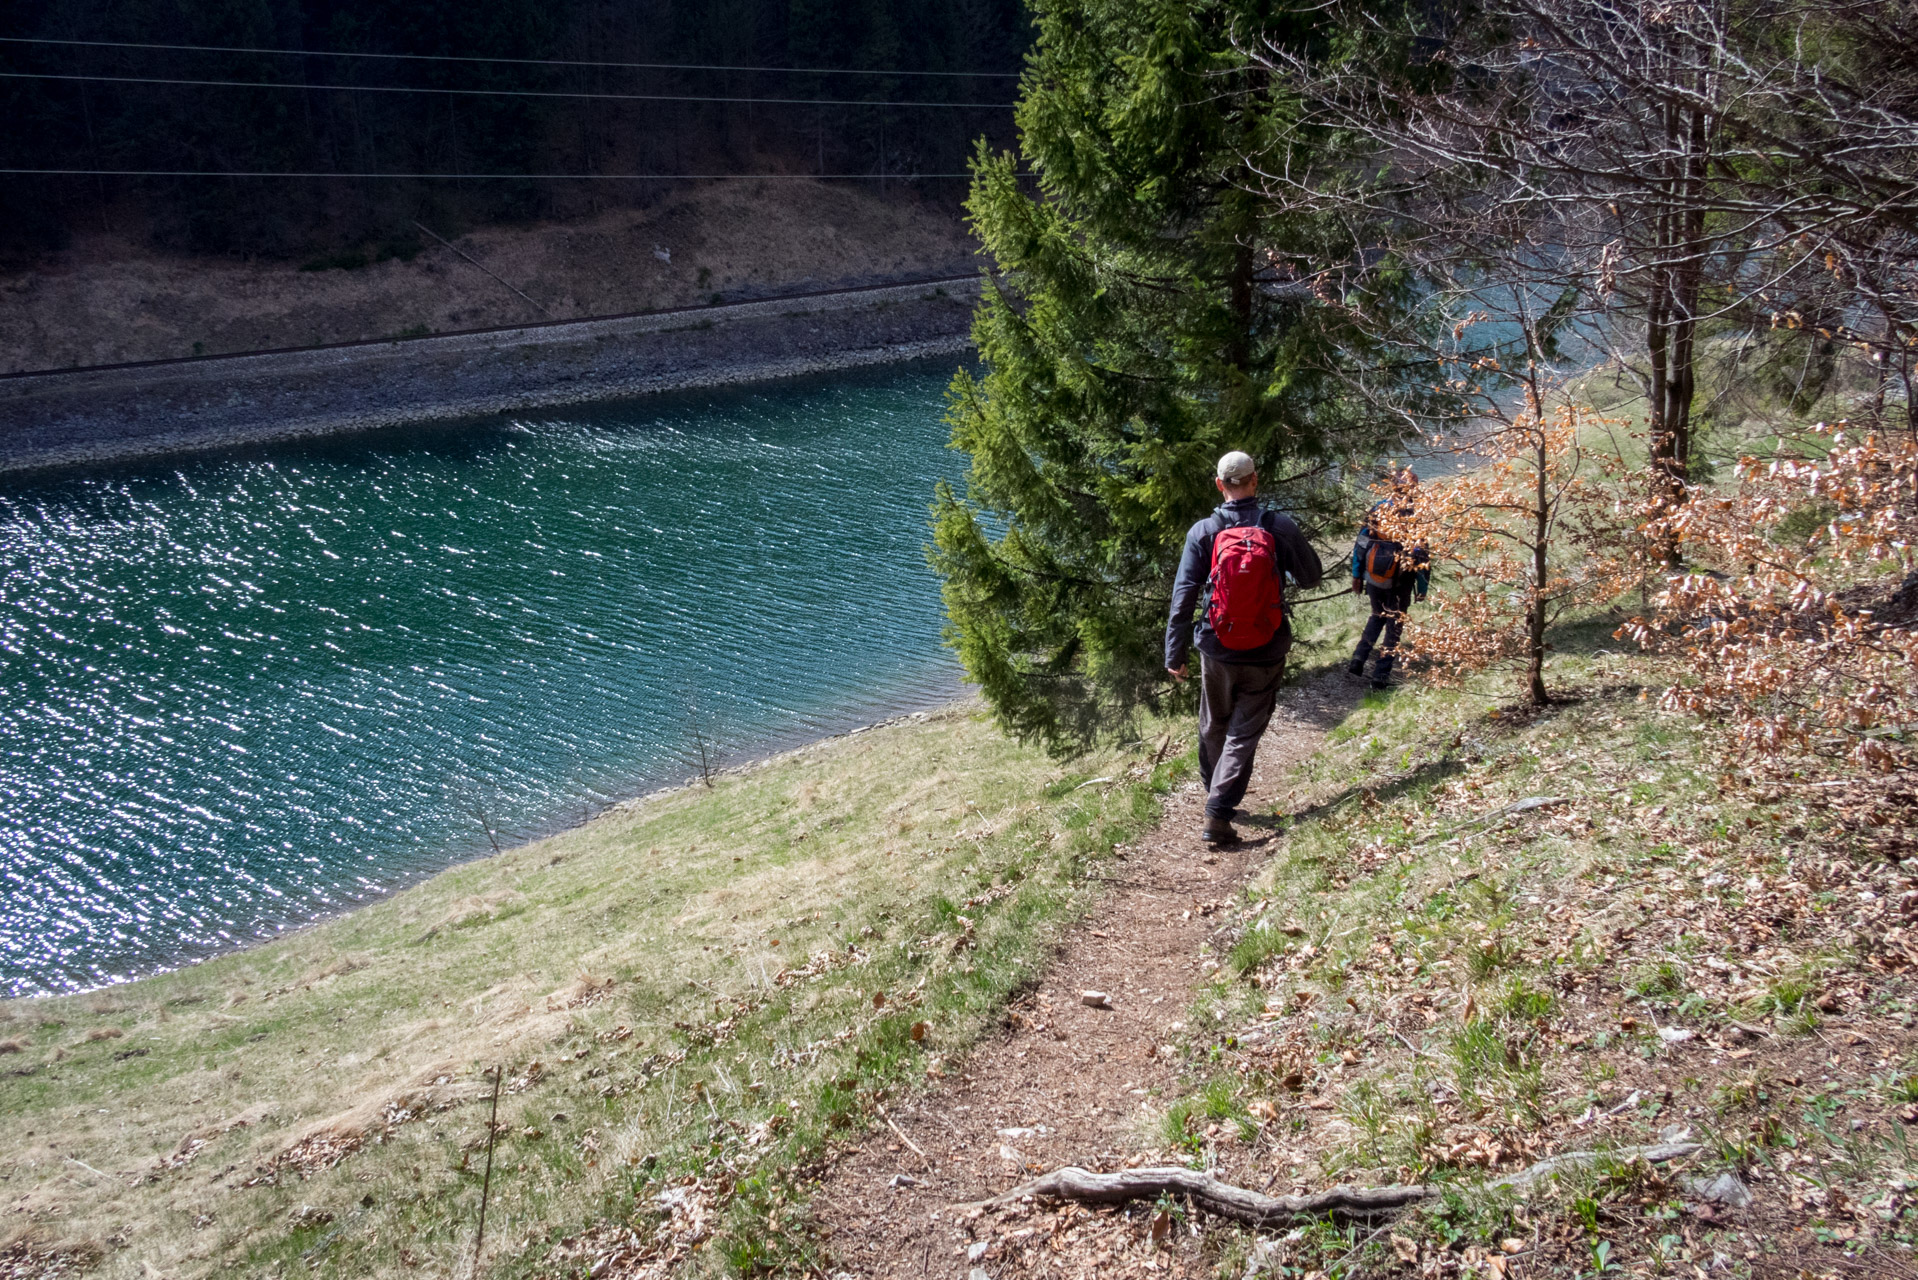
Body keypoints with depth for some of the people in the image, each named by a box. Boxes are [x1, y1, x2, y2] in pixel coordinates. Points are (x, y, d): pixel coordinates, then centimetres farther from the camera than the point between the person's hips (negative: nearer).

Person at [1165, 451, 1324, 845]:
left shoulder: (1203, 532, -7)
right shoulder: (1280, 528, -7)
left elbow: (1183, 596, -7)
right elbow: (1311, 577, 6)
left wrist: (1175, 653, -1)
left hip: (1217, 652, 1)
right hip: (1266, 654, -1)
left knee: (1213, 728, 21)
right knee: (1244, 733, 3)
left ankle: (1216, 795, 38)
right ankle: (1217, 815, -7)